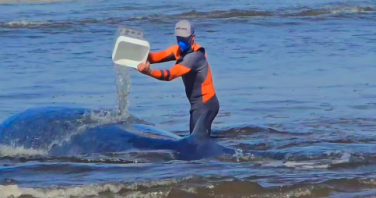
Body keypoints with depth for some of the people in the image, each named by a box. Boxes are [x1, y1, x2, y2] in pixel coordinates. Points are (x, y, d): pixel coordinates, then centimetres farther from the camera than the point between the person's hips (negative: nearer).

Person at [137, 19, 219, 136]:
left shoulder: (194, 56, -23)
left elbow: (171, 74, -34)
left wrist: (149, 72, -49)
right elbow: (160, 56, -11)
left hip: (205, 104, -10)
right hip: (200, 104, 10)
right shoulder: (180, 50, 5)